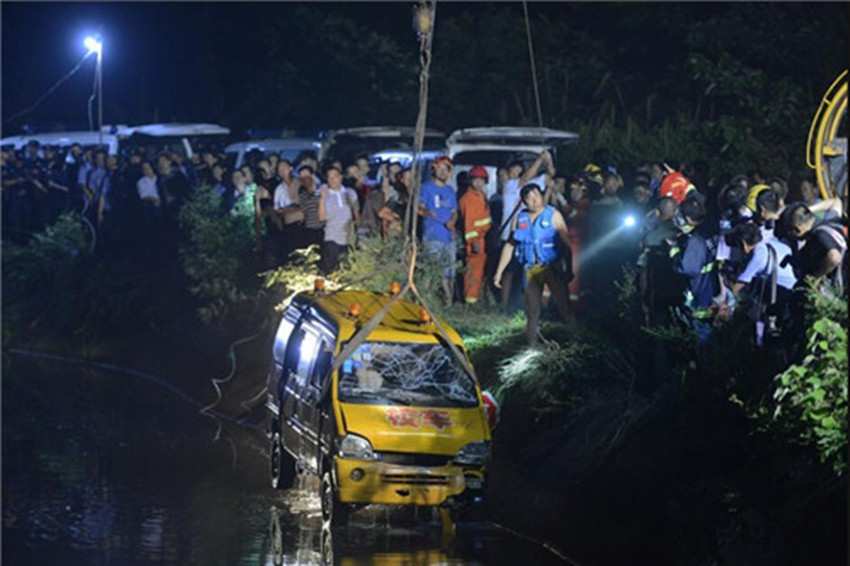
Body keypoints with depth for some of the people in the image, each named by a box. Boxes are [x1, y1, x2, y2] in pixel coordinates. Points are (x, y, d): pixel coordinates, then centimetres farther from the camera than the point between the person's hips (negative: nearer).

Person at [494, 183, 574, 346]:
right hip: (530, 270, 3)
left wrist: (568, 270, -9)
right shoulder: (520, 219, 9)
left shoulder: (553, 215, -1)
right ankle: (532, 344, 10)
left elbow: (566, 244, -2)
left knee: (563, 305, -8)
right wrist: (499, 272, 9)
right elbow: (509, 246, 14)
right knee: (532, 310, 5)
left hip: (553, 268, -3)